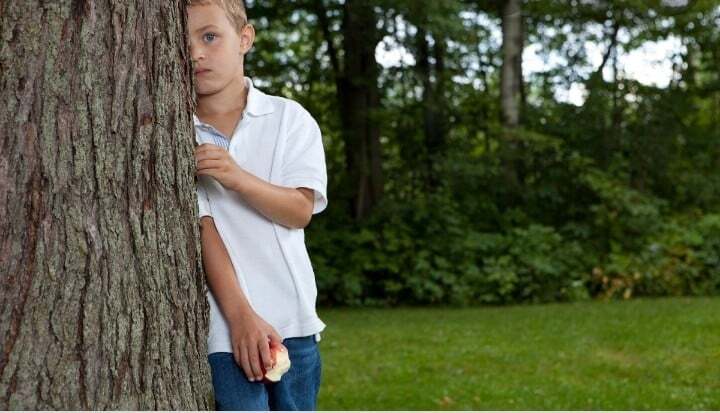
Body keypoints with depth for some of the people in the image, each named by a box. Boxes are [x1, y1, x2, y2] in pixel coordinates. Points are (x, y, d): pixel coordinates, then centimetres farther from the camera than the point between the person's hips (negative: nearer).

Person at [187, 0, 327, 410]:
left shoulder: (289, 118, 5)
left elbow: (301, 210, -5)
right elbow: (201, 227, -9)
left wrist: (236, 177, -23)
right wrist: (240, 313, -17)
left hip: (293, 319, 3)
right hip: (224, 327, -3)